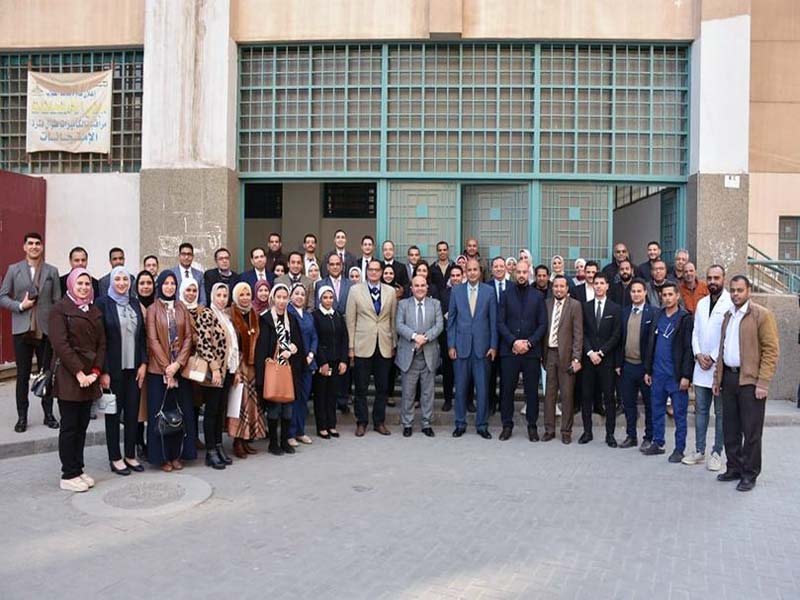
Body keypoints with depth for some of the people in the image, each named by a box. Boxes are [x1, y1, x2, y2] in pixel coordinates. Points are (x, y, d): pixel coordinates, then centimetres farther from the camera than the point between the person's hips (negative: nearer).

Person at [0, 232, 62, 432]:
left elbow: (57, 301, 4)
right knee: (22, 375, 6)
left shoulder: (52, 271, 7)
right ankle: (22, 417, 15)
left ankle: (48, 414, 17)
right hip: (22, 329, 0)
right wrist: (20, 305, -13)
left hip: (46, 330, 0)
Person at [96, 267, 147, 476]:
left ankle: (130, 455, 20)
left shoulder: (134, 303, 9)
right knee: (114, 413, 7)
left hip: (134, 367, 4)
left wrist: (143, 363, 2)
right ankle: (115, 458, 18)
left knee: (133, 411, 8)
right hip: (113, 369, -4)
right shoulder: (103, 303, -5)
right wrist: (103, 371, -13)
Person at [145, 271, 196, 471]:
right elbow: (153, 340, -6)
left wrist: (178, 363, -10)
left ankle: (177, 454, 14)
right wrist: (166, 367, -13)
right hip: (158, 369, -3)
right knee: (160, 411, 1)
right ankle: (163, 456, 10)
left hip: (180, 368, 3)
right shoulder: (153, 310, 0)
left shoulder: (182, 309, 9)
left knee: (181, 411, 3)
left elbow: (188, 337, 3)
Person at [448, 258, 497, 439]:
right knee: (460, 387, 7)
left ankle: (482, 425, 16)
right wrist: (451, 345, 1)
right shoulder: (456, 291, 5)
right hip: (461, 346, 1)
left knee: (482, 388, 4)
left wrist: (493, 345, -2)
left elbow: (493, 320, 2)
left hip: (482, 346, -1)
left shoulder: (489, 291, 2)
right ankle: (460, 424, 19)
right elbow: (451, 319, 6)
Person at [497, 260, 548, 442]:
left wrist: (529, 343, -10)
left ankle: (532, 425, 17)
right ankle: (507, 425, 15)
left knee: (532, 390, 5)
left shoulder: (538, 296, 6)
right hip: (509, 350, 0)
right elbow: (500, 323, 0)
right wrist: (514, 341, -12)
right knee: (507, 389, 4)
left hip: (531, 350, 0)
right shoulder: (506, 295, 6)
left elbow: (543, 324, 3)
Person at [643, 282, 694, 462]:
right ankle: (657, 443, 24)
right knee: (657, 410, 12)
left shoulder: (685, 318, -6)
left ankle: (679, 449, 12)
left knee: (679, 413, 3)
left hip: (676, 375, -5)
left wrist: (686, 375, -14)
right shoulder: (657, 316, 10)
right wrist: (647, 370, 11)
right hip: (657, 373, 5)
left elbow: (689, 349, -10)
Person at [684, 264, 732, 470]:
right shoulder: (702, 303, 13)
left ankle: (717, 453, 14)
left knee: (720, 412, 4)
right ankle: (699, 451, 19)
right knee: (700, 410, 11)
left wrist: (713, 358, -12)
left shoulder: (731, 303, -8)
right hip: (701, 366, 6)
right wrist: (698, 355, -1)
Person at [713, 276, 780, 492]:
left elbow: (772, 350, -11)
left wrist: (763, 383, -16)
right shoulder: (728, 315, 15)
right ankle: (734, 469, 23)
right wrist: (717, 378, 15)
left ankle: (750, 474, 12)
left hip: (750, 380, -6)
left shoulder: (762, 315, -6)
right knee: (730, 428, 12)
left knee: (751, 430, 1)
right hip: (729, 378, 6)